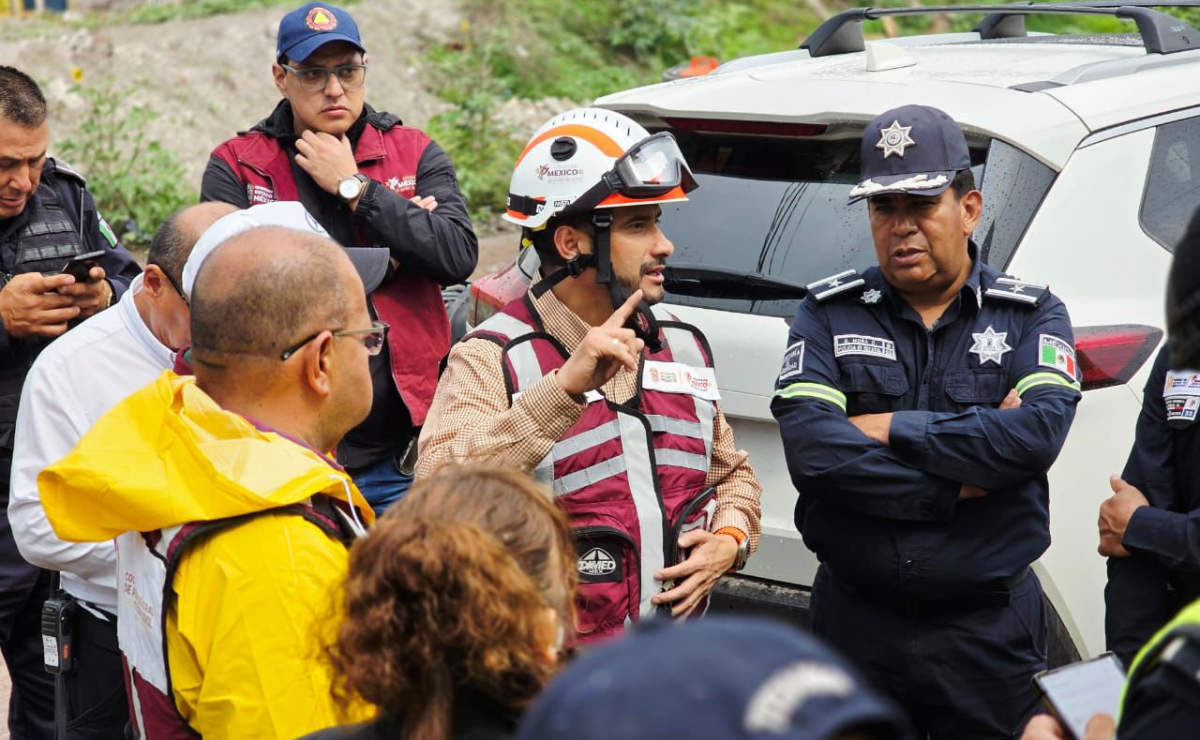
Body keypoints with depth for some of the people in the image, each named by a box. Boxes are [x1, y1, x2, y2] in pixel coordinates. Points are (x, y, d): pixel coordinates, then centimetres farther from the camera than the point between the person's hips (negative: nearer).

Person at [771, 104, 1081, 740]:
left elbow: (1040, 431, -18)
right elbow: (810, 450, -14)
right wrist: (961, 484, -16)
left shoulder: (1033, 315, 2)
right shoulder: (828, 314, 2)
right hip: (856, 622, 1)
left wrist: (890, 428, -14)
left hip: (991, 631, 0)